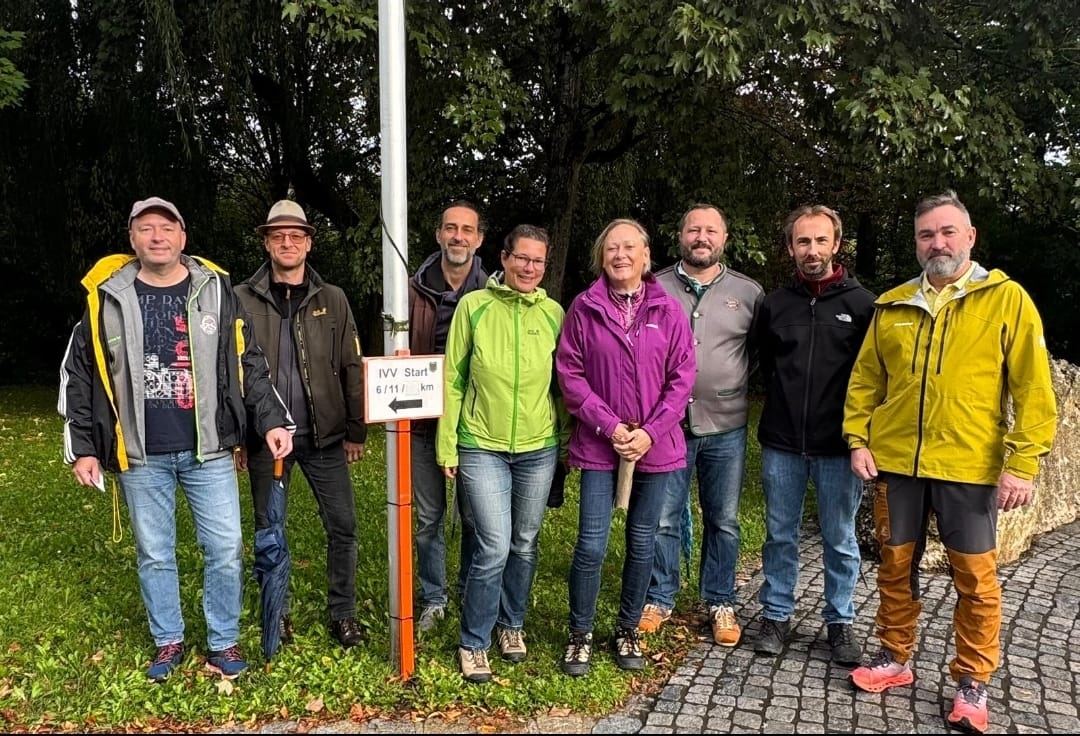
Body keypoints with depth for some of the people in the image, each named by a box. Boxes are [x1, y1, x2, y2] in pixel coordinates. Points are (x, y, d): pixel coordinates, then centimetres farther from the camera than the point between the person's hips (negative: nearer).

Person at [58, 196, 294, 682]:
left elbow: (249, 365, 3)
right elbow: (78, 376, 8)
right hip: (141, 456, 1)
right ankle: (168, 642, 32)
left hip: (208, 450, 0)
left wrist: (273, 420, -7)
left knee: (225, 550, 3)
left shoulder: (215, 290, 2)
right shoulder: (106, 296, 2)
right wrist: (82, 447, 5)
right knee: (154, 555, 13)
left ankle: (224, 642, 21)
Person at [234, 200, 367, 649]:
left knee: (343, 526, 2)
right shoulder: (244, 300, 0)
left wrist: (356, 431, 1)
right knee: (269, 530, 11)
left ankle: (342, 614, 18)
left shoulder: (332, 300, 3)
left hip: (324, 436, 1)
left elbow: (352, 368, 3)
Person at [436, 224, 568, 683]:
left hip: (539, 448, 3)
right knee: (494, 546, -8)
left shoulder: (553, 313, 4)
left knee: (525, 545, 15)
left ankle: (511, 624, 36)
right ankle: (472, 643, 12)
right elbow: (453, 379, -1)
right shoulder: (473, 306, -4)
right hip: (481, 447, -3)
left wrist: (566, 439, 11)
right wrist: (447, 444, -3)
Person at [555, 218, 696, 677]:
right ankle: (580, 634, 19)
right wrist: (609, 425, -13)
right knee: (592, 544, -2)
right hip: (599, 445, -2)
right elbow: (569, 373, -4)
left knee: (642, 542, 12)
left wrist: (650, 433, -10)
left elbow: (682, 378, -1)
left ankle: (628, 630, 31)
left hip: (656, 446, 2)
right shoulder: (584, 308, -2)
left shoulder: (667, 311, 1)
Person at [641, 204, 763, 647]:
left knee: (723, 521, 12)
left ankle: (721, 604, 28)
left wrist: (736, 384, 2)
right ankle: (658, 600, 24)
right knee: (663, 520, 7)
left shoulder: (748, 293, 4)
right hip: (666, 425, -1)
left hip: (725, 427, 1)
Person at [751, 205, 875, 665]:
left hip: (838, 445, -2)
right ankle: (776, 615, 26)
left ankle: (840, 621, 26)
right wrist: (785, 401, 9)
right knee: (780, 535, 12)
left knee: (840, 540, 10)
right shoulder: (775, 303, 4)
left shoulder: (861, 303, -2)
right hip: (781, 443, 2)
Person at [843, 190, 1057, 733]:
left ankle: (972, 682, 24)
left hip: (968, 467, -3)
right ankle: (895, 658, 31)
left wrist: (1023, 463, -11)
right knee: (896, 565, 13)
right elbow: (864, 380, 12)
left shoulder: (1007, 299, -2)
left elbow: (1033, 389, -5)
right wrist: (857, 440, 2)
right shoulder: (892, 305, 8)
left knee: (974, 577, 7)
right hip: (895, 462, 3)